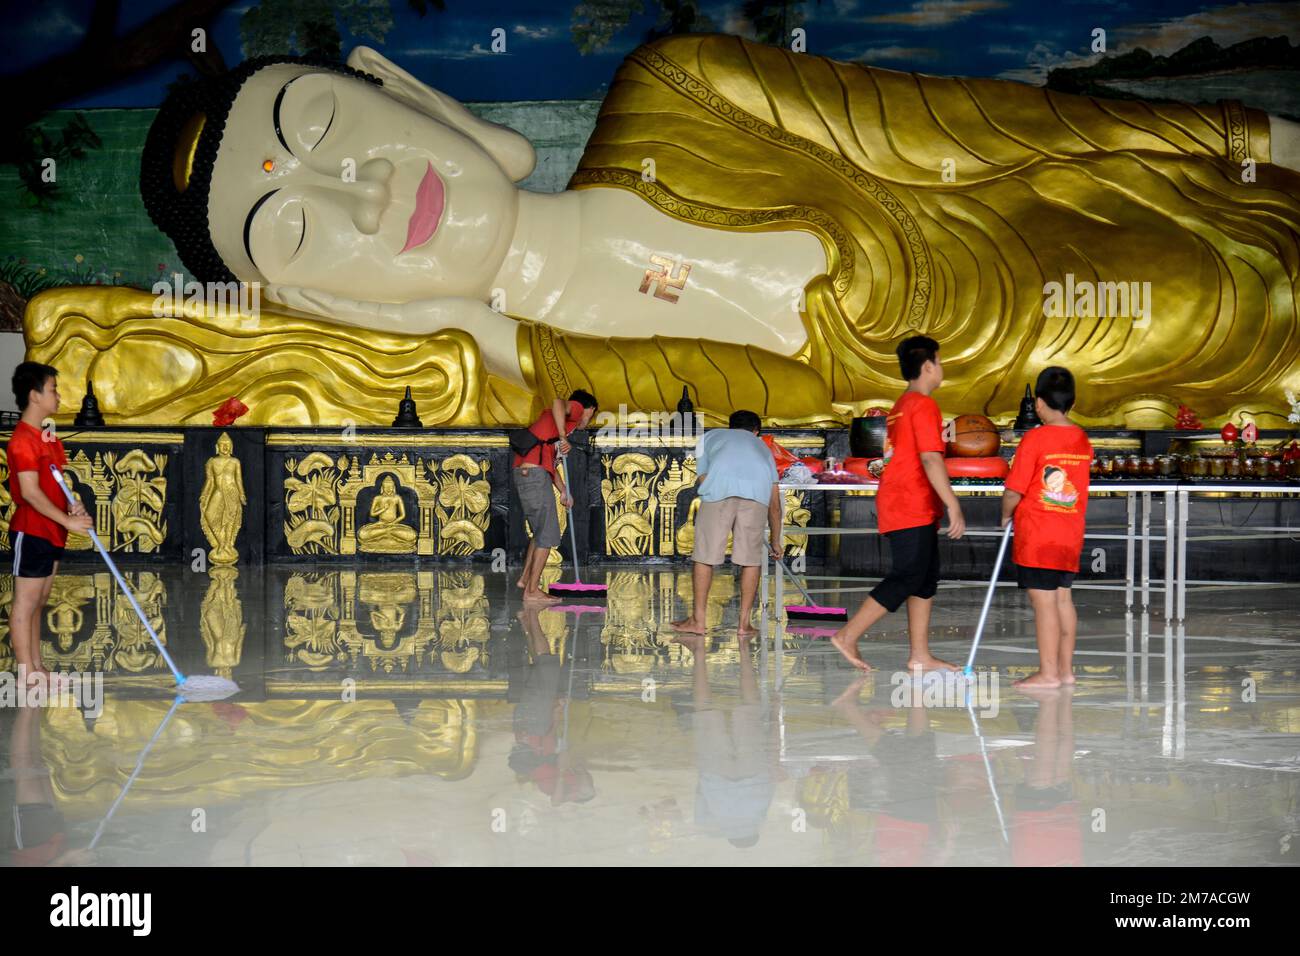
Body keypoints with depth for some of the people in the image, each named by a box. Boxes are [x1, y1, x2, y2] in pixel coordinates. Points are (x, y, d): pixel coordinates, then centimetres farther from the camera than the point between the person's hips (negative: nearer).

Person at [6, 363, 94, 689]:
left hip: (51, 533, 9)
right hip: (30, 532, -9)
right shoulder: (23, 439, -17)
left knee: (38, 603, 14)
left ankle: (37, 668, 21)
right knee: (25, 603, -3)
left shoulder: (48, 436, 13)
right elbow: (30, 492, -22)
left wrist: (72, 504, 2)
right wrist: (68, 521, -22)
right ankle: (26, 673, 2)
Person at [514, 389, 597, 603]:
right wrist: (563, 438, -19)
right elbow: (558, 403, -22)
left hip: (524, 473, 9)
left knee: (541, 532, 22)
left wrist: (564, 491, 26)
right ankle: (532, 591, -2)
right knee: (547, 535, -4)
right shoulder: (576, 408, 4)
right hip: (535, 474, -9)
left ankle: (526, 578, 29)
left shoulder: (560, 420, 31)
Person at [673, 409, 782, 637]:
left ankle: (698, 620, 16)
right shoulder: (761, 446, 40)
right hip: (757, 490, 2)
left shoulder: (711, 436, 37)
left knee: (704, 554, 10)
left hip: (720, 485, -1)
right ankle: (745, 624, 16)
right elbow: (775, 504, 40)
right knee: (750, 558, 13)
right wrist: (775, 541, 50)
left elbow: (703, 477, 27)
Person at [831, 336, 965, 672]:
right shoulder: (924, 405, -11)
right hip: (912, 508, -10)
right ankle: (847, 636, -8)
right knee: (906, 578, -9)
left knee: (926, 577, 9)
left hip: (897, 504, 10)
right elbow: (930, 459, -20)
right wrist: (953, 506, -22)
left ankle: (920, 656, 8)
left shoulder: (901, 406, 19)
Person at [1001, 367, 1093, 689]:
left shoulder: (1036, 438, -13)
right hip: (1071, 535, 7)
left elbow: (1013, 492, -14)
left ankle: (1048, 672, -3)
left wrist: (1006, 515, 6)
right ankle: (1066, 668, 19)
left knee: (1044, 601, -4)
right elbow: (1075, 483, 9)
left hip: (1037, 536, -7)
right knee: (1063, 598, 14)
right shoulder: (1082, 440, 6)